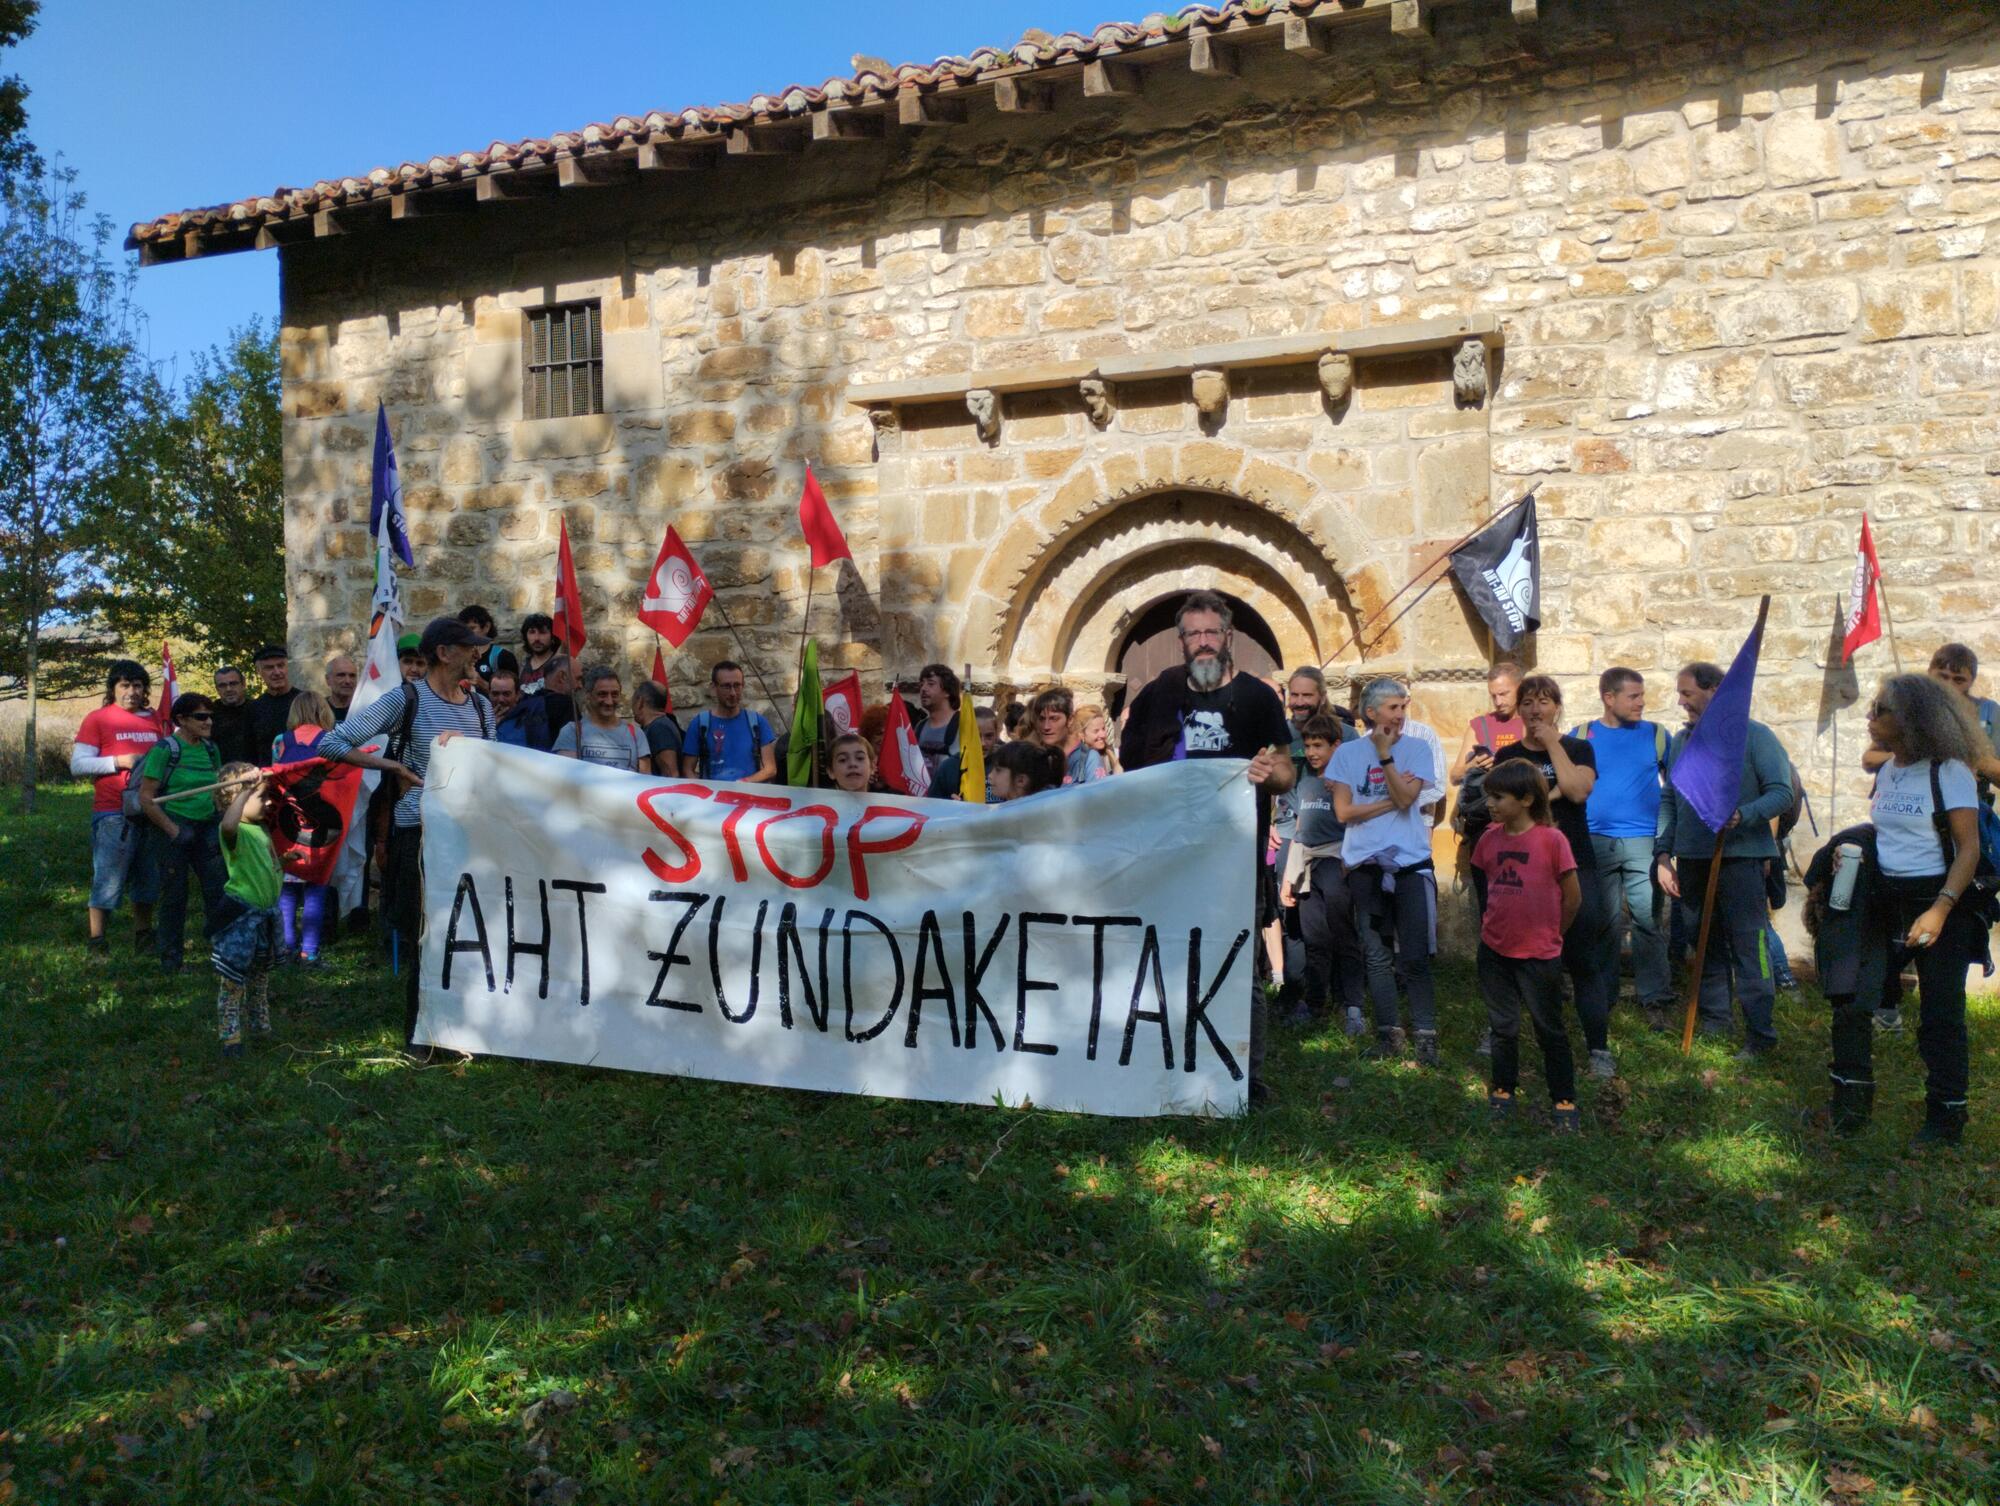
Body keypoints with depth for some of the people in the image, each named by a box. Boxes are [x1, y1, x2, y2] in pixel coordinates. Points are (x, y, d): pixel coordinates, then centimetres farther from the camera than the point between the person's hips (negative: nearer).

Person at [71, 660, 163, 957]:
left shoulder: (154, 720, 13)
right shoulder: (97, 719, 0)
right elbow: (77, 765, -5)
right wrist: (119, 761, -16)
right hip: (113, 814, -5)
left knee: (147, 879, 11)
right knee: (108, 878, -4)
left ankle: (143, 938, 23)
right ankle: (97, 943, 4)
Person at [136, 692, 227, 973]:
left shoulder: (210, 749, 8)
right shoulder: (165, 749, -10)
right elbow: (146, 798, -12)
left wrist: (219, 822, 10)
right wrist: (172, 830, -14)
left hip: (206, 829, 5)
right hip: (175, 828, -5)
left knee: (219, 889, 2)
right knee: (175, 894, 3)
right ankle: (170, 959, 16)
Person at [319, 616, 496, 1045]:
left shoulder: (480, 705, 11)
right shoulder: (406, 700, -6)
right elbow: (332, 744, -9)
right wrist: (396, 767, -10)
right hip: (420, 832, -4)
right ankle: (420, 1036, 14)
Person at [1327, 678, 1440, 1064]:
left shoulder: (1416, 750, 2)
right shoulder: (1348, 753, 3)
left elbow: (1407, 798, -12)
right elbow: (1344, 811, -3)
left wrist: (1384, 753, -12)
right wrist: (1392, 800, -6)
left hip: (1411, 862, -1)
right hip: (1366, 865, 1)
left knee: (1414, 957, -3)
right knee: (1377, 956, 7)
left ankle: (1425, 1034, 5)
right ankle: (1388, 1033, 16)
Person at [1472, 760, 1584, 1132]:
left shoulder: (1551, 839, -14)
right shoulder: (1491, 837, 1)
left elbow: (1573, 896, -6)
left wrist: (1552, 934, 3)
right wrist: (1495, 922, 12)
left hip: (1540, 955, -4)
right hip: (1494, 949, 4)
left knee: (1550, 1029, 6)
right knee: (1503, 1027, 15)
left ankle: (1564, 1102, 17)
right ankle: (1503, 1091, 29)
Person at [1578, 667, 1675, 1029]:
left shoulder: (1655, 734, 6)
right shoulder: (1582, 736, 6)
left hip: (1643, 841, 0)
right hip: (1595, 842, 1)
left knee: (1648, 920, -5)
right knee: (1604, 922, 7)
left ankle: (1656, 999, 2)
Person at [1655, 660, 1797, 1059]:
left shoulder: (1754, 735, -3)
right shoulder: (1681, 740, 12)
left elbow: (1782, 792, -9)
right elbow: (1668, 801, 13)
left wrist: (1742, 816, -26)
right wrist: (1663, 853, 5)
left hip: (1740, 858, -5)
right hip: (1692, 859, 6)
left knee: (1749, 948, -7)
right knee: (1707, 947, 13)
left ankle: (1760, 1034, -1)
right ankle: (1713, 1023, 23)